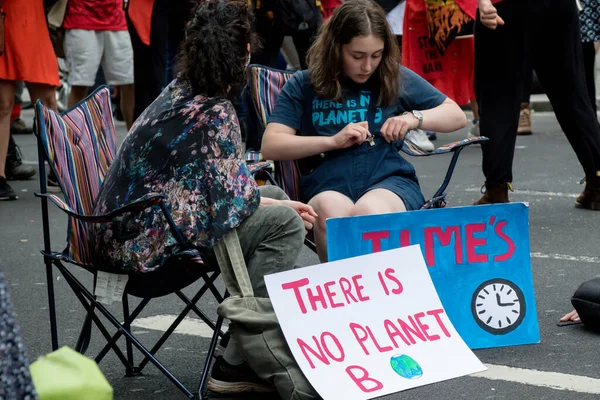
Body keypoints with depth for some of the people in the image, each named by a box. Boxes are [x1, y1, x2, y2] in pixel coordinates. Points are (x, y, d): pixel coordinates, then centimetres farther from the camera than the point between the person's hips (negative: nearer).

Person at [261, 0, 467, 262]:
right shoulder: (303, 85, 9)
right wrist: (333, 141, -9)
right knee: (332, 213, -39)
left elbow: (457, 116, 18)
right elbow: (270, 146, 0)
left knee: (369, 212, -37)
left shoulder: (397, 78, 13)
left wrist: (415, 118, -1)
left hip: (389, 181, 0)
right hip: (327, 185, 0)